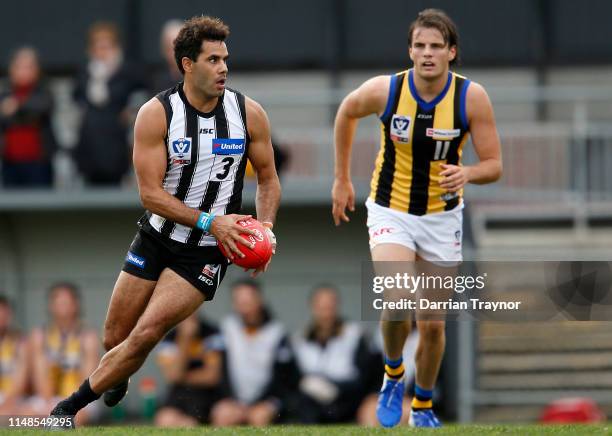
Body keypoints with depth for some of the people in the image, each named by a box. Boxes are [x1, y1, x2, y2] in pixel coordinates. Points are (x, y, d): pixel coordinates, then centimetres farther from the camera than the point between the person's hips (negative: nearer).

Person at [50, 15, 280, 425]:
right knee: (115, 339, 9)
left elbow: (268, 178, 7)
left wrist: (265, 229, -10)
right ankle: (117, 379, 45)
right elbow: (151, 193, -15)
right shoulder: (156, 114, -12)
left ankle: (72, 405, -1)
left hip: (206, 253, -1)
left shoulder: (249, 113, -6)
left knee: (144, 335, -15)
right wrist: (208, 221, -25)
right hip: (156, 238, 1)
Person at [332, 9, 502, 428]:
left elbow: (494, 165, -10)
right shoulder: (384, 90, -17)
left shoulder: (472, 97, -16)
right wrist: (342, 179, 12)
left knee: (434, 323, 7)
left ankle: (423, 406, 31)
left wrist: (466, 173, -33)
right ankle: (393, 374, 6)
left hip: (442, 216, 1)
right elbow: (346, 113, 6)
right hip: (391, 211, -1)